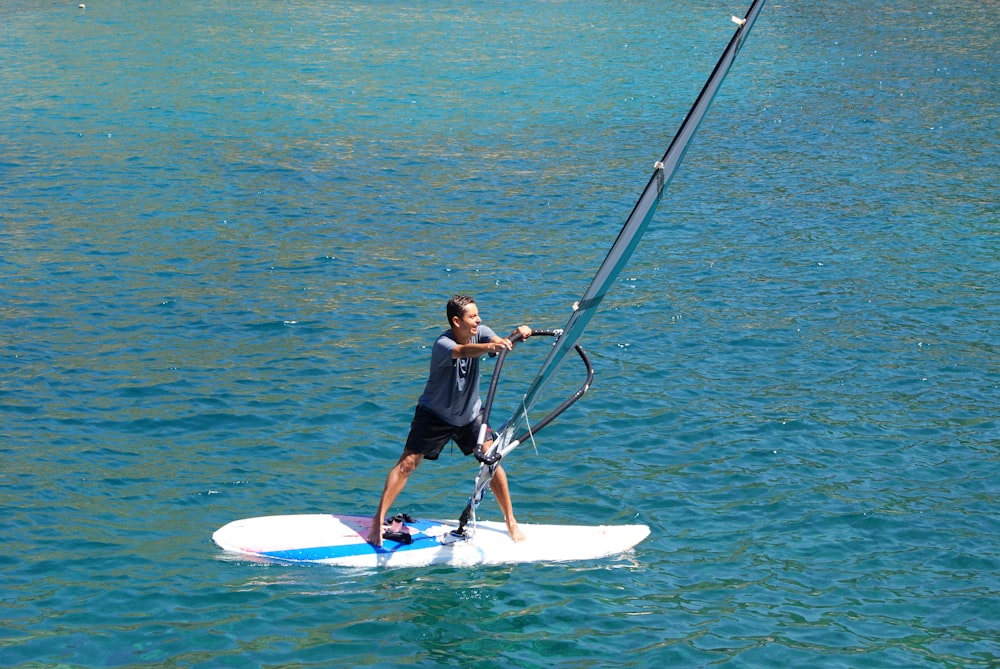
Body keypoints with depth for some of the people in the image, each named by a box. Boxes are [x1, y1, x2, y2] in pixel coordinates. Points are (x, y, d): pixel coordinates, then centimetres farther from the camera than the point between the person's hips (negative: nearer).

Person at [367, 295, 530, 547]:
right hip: (434, 413, -4)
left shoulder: (480, 332, -12)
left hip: (470, 413, 4)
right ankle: (379, 519, 3)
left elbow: (499, 343, -30)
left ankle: (511, 521, 6)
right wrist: (489, 347, -70)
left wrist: (515, 335, -53)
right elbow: (462, 351, -50)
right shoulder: (442, 344, -29)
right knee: (407, 464, -7)